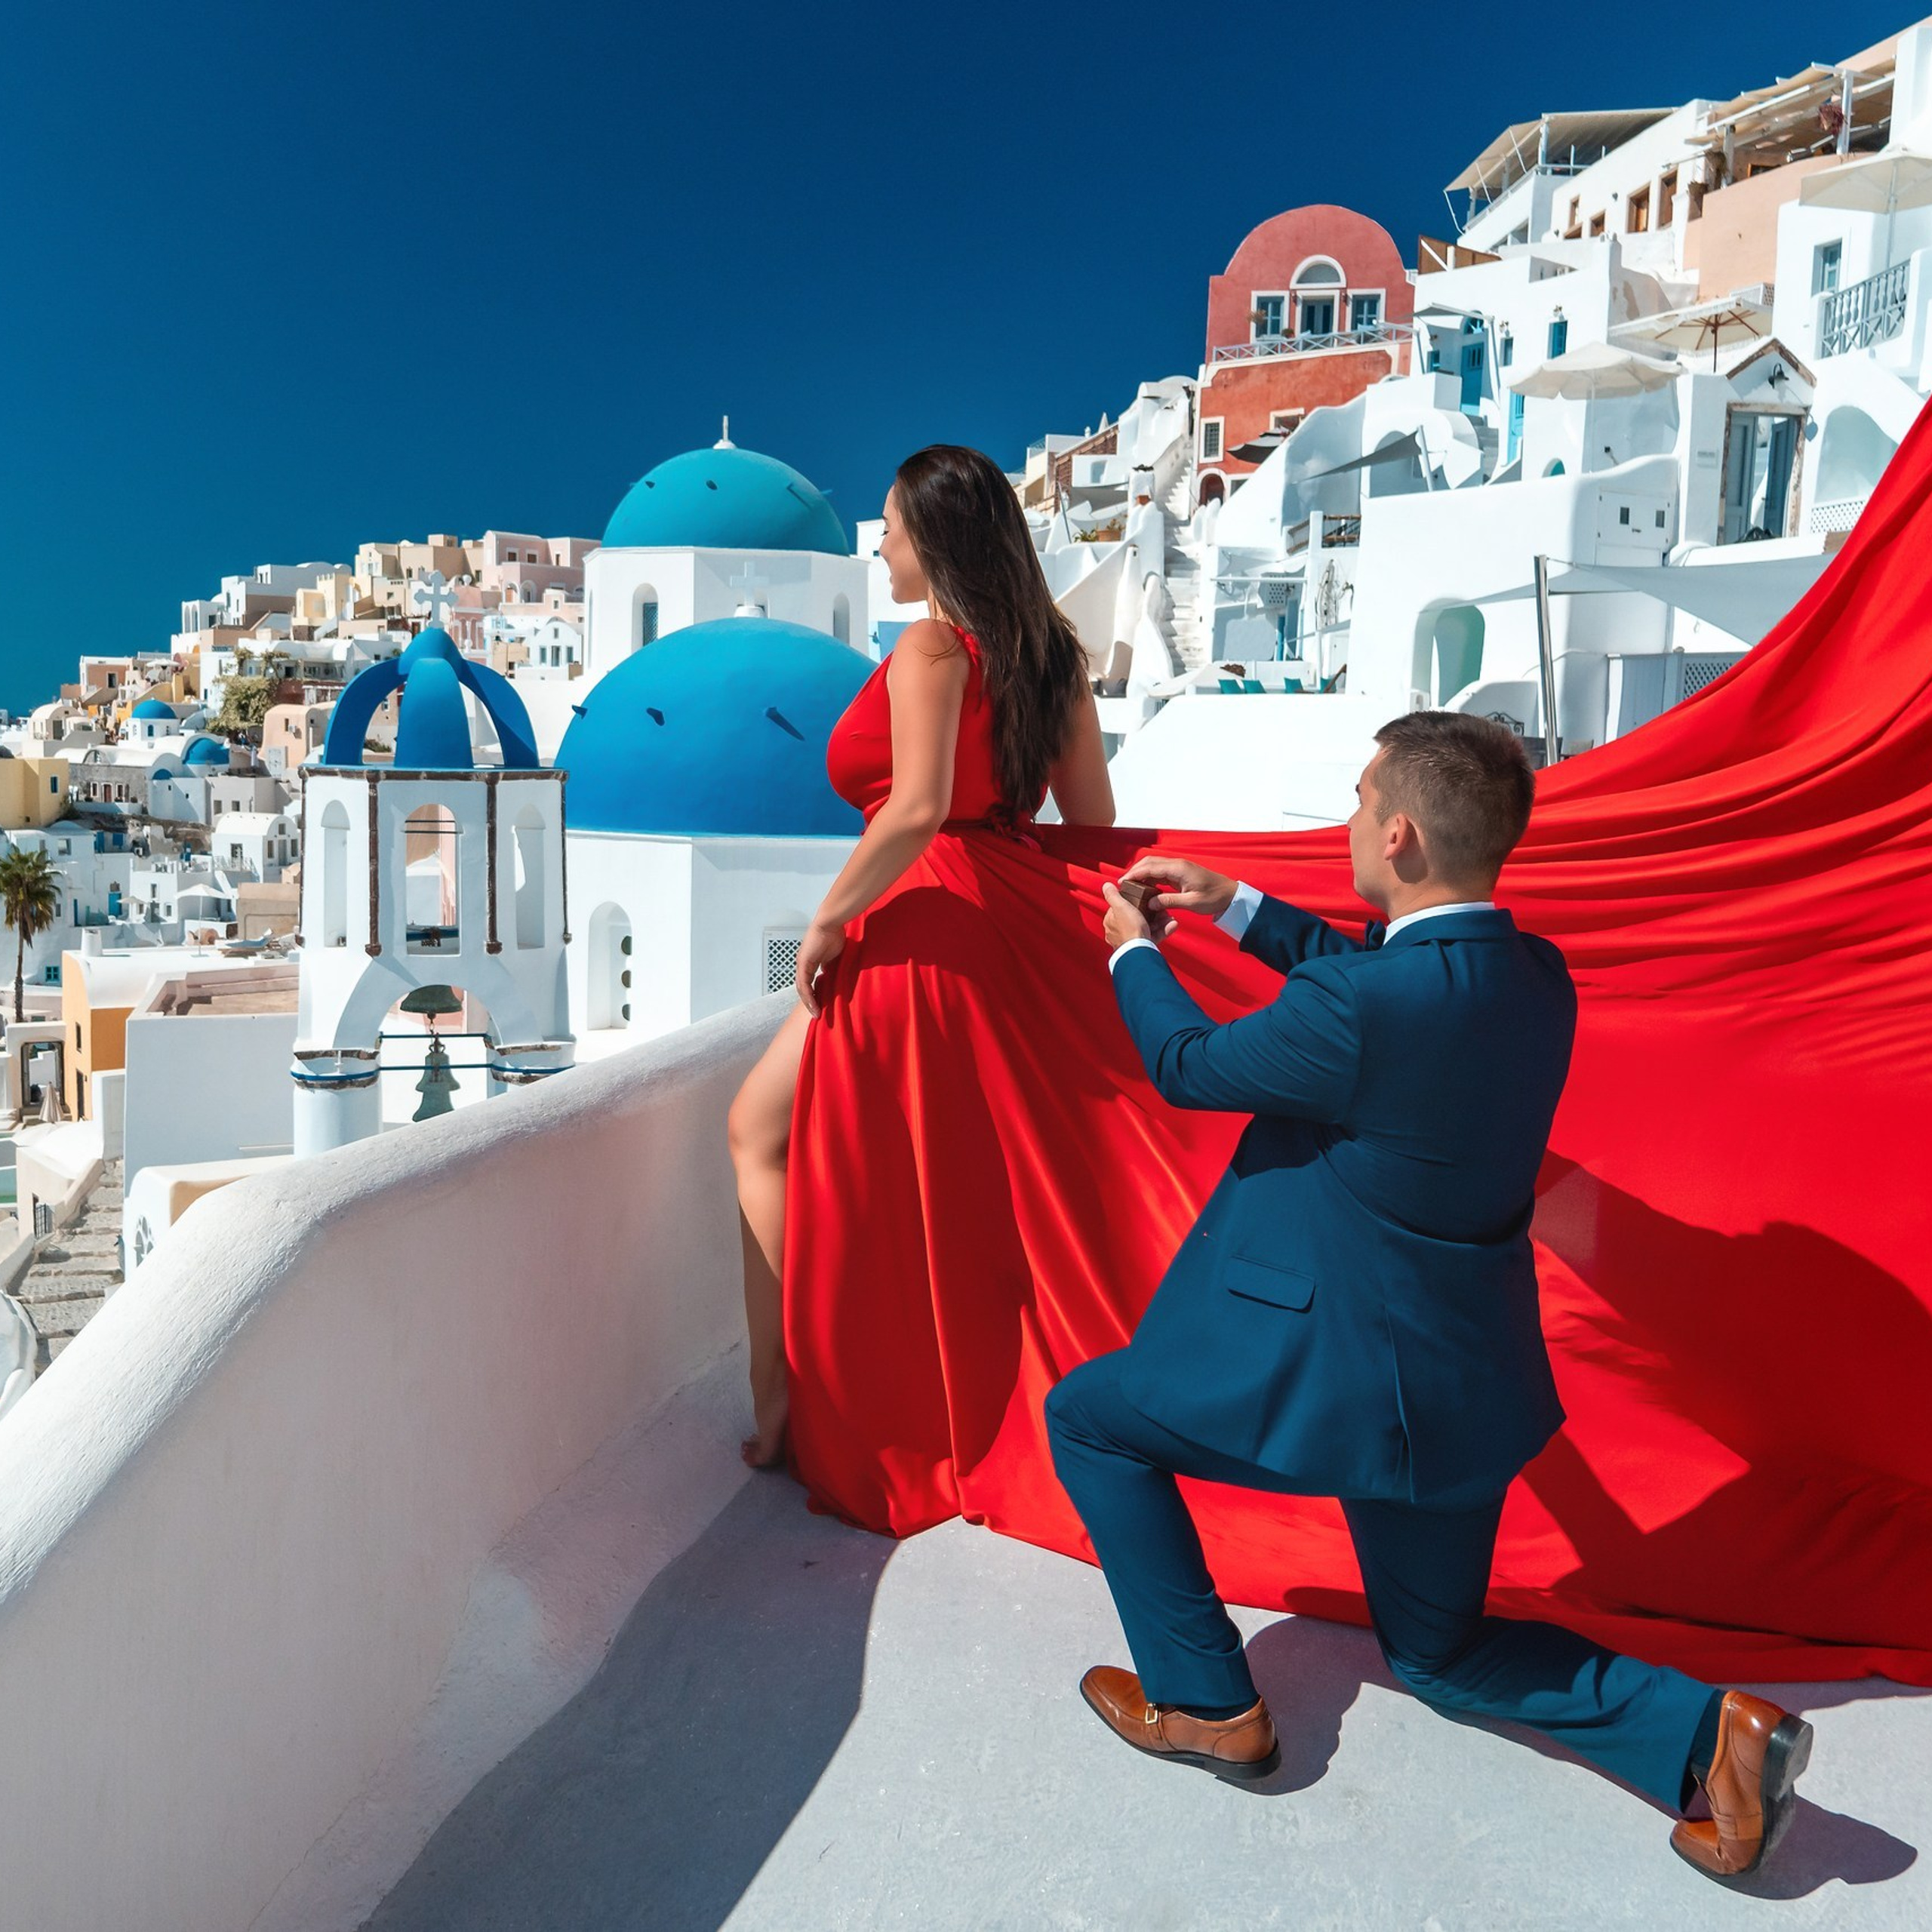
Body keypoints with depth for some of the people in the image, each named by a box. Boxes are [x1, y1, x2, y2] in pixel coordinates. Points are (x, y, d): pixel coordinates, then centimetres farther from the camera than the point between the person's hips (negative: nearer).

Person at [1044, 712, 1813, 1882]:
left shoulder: (1360, 1008, -28)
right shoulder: (1535, 974, -3)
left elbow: (1190, 1067, -10)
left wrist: (1136, 955, 9)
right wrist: (1235, 906, 19)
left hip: (1343, 1372, -8)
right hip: (1468, 1379, 8)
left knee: (1088, 1417, 15)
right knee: (1439, 1652, 28)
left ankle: (1207, 1702, 20)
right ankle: (1706, 1732, 11)